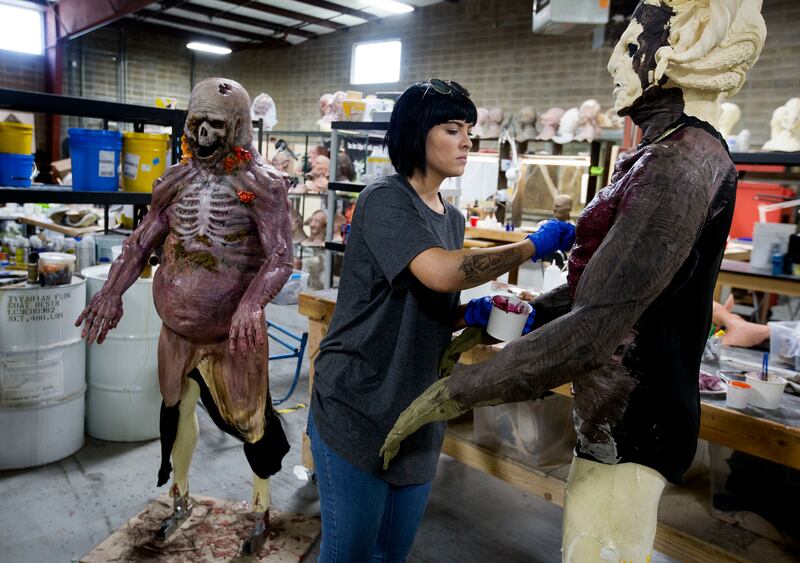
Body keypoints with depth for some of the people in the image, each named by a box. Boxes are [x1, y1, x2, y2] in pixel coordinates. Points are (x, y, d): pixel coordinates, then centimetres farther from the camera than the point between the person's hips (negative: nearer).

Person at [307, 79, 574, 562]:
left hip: (417, 415, 7)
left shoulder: (452, 219, 11)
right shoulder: (385, 200, -13)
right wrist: (534, 245, -19)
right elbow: (441, 272, -30)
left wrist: (471, 314, -4)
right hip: (358, 411, -7)